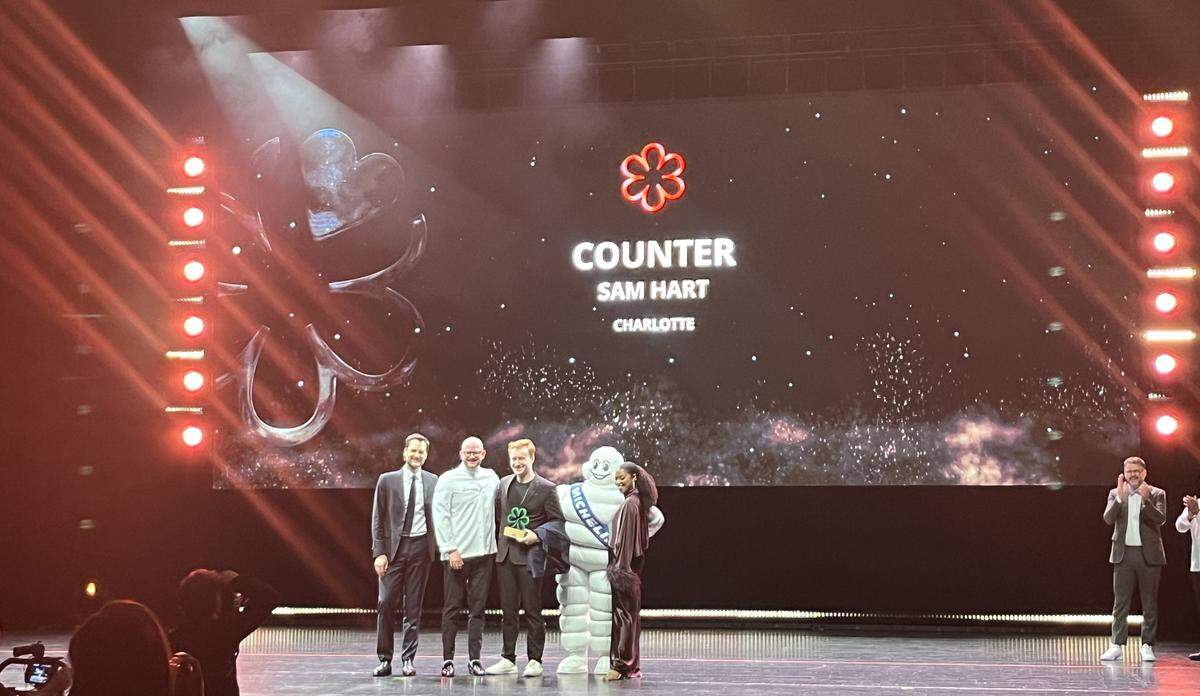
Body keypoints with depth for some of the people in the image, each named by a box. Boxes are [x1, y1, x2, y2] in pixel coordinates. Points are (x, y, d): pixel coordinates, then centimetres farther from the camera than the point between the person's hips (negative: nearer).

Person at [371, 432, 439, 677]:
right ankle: (385, 659, 4)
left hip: (421, 547, 1)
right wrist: (379, 553, -6)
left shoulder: (433, 482, 7)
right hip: (394, 547, -1)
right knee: (386, 603, -5)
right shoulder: (388, 480, 3)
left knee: (414, 606, 4)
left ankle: (408, 659, 10)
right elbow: (377, 519, 2)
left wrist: (439, 547, -1)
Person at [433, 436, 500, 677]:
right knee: (452, 608, 0)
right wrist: (450, 549, -12)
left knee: (477, 609, 4)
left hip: (484, 553, 4)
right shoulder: (448, 480, -2)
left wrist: (496, 543, 11)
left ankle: (474, 659, 7)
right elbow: (440, 516, -5)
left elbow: (497, 509, 21)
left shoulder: (491, 478, 11)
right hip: (456, 555, -4)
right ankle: (448, 659, 3)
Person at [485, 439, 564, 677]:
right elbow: (496, 515, 18)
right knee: (508, 610, 8)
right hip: (505, 556, 5)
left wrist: (537, 536, -15)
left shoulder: (546, 489, -3)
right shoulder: (504, 484, 11)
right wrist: (496, 543, 9)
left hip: (530, 556, -5)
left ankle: (534, 660, 4)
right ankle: (508, 659, 14)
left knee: (532, 610, -1)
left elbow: (558, 521, -3)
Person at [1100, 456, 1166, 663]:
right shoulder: (1116, 494, 8)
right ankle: (1117, 646, 0)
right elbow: (1108, 518, -5)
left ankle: (1147, 646, 8)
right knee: (1120, 602, 0)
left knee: (1150, 603, 3)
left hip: (1148, 554, -1)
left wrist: (1145, 500, -23)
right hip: (1123, 554, 1)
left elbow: (1161, 519, -10)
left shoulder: (1157, 494, 4)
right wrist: (1120, 497, -18)